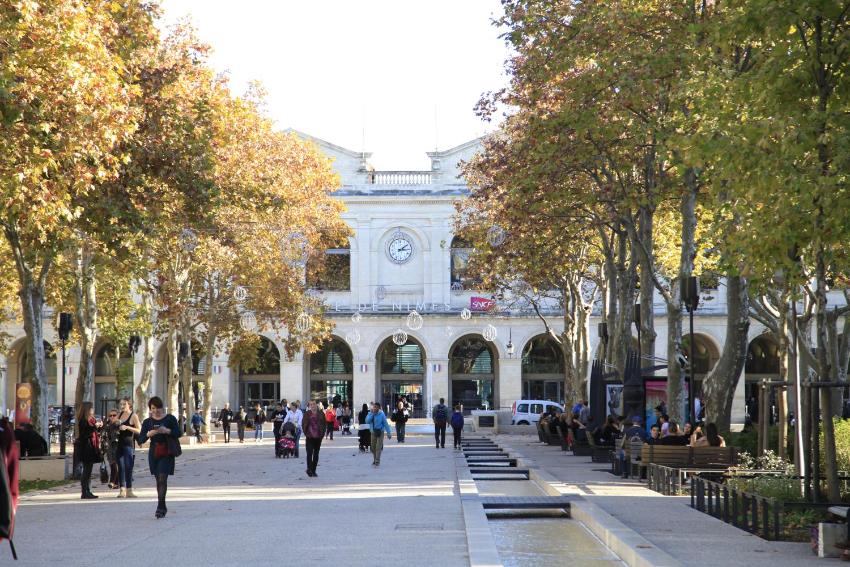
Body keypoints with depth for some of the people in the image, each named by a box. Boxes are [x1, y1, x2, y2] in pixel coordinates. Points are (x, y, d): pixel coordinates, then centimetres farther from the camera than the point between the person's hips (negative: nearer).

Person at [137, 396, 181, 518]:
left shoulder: (170, 419, 1)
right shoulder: (147, 422, 9)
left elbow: (178, 433, -4)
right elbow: (141, 440, 3)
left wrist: (167, 431, -20)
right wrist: (149, 434, -16)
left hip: (167, 452, -4)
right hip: (154, 452, 4)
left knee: (162, 478, -14)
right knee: (158, 480, 8)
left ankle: (160, 507, -18)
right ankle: (163, 507, 17)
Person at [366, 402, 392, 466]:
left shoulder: (381, 414, -8)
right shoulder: (370, 414, 2)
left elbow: (385, 424, -6)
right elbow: (367, 421, -13)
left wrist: (389, 433, -7)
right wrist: (372, 414, -18)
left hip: (380, 432, -4)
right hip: (373, 432, 4)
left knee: (378, 447, -12)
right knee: (373, 448, 11)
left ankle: (377, 461, -11)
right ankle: (375, 460, 29)